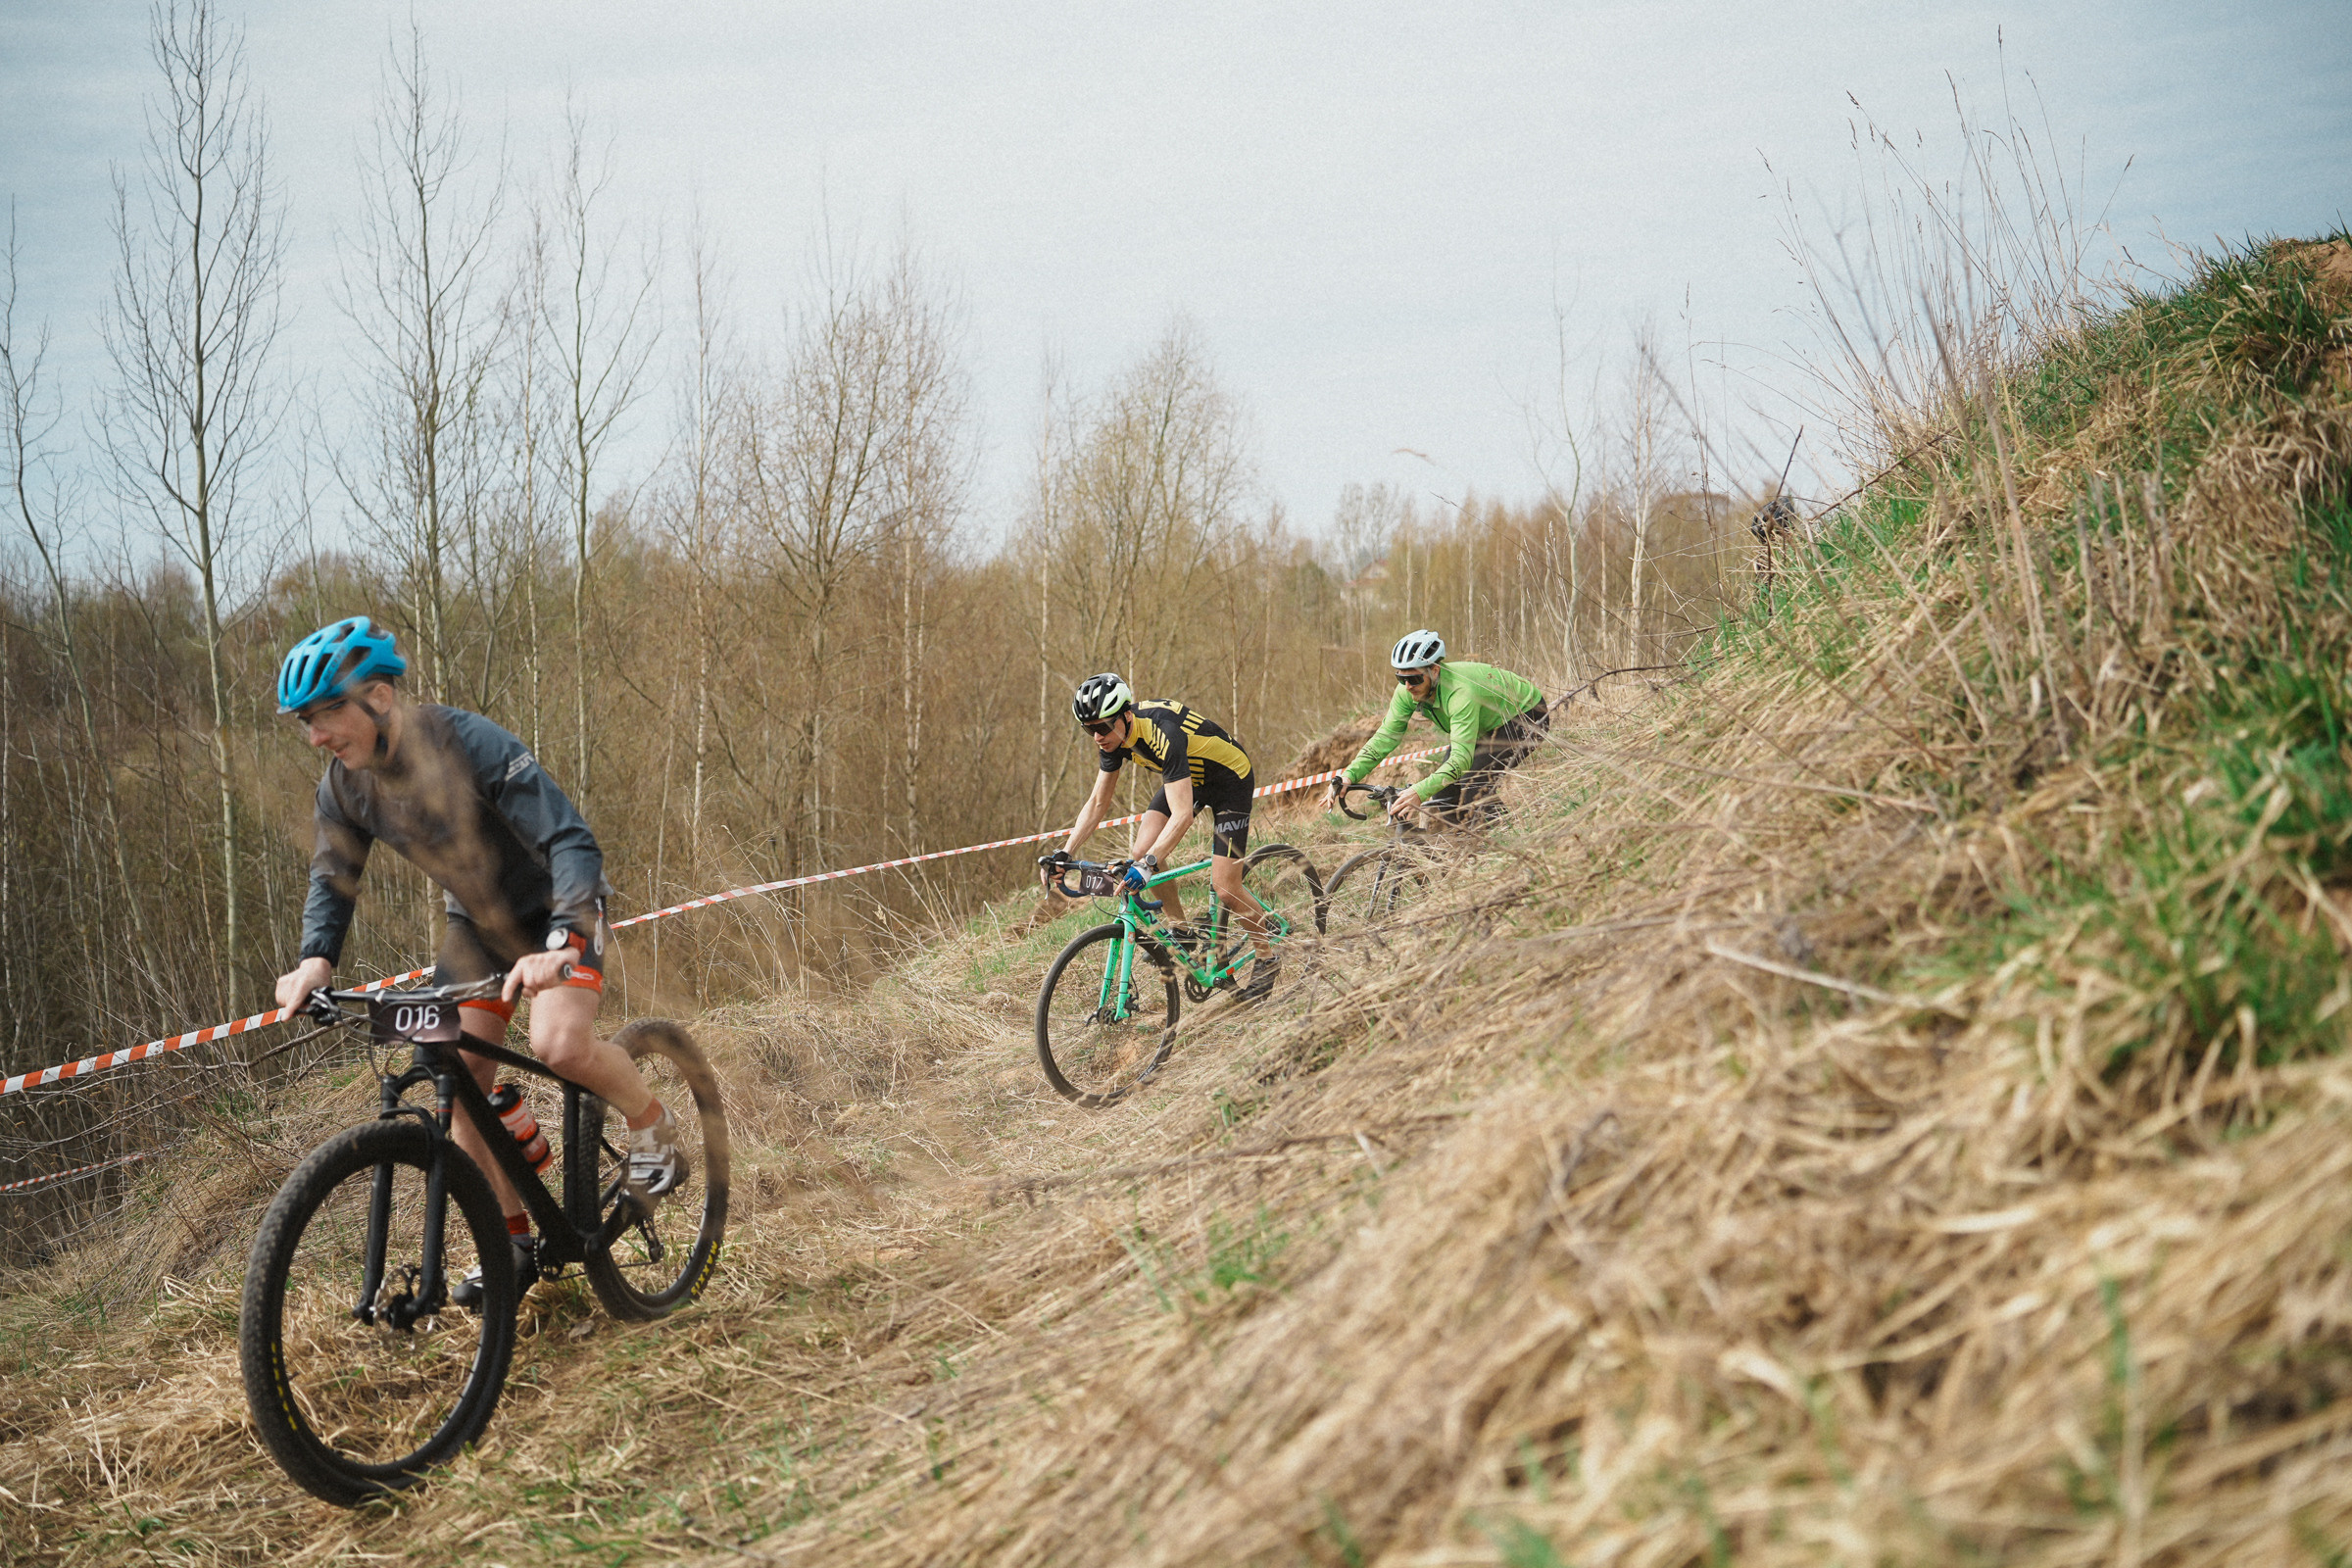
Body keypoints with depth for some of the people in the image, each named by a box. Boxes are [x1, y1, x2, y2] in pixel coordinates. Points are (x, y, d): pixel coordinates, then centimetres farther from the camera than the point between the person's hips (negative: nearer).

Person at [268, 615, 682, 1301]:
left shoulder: (472, 745, -32)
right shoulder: (344, 783, -13)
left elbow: (572, 843, -36)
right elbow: (333, 876, 2)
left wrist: (560, 945, -50)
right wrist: (315, 959, -17)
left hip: (555, 910, -6)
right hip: (477, 921, 6)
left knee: (560, 1045, -29)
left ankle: (650, 1122, 3)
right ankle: (516, 1243, 13)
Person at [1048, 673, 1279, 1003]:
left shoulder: (1163, 731, -39)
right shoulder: (1113, 735, -16)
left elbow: (1182, 814, -45)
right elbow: (1097, 803, -6)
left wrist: (1147, 866, -54)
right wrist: (1065, 853, -15)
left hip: (1229, 778, -7)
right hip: (1187, 777, 7)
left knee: (1224, 887, -11)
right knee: (1142, 851, -13)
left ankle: (1266, 957, 11)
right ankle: (1182, 930, 7)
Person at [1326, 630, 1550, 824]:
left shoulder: (1460, 692, -41)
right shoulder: (1407, 691, -20)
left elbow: (1462, 756, -48)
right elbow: (1384, 738, -18)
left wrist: (1421, 791, -61)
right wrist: (1349, 775, -33)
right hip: (1488, 722, 7)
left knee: (1475, 786, -24)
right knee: (1445, 793, -8)